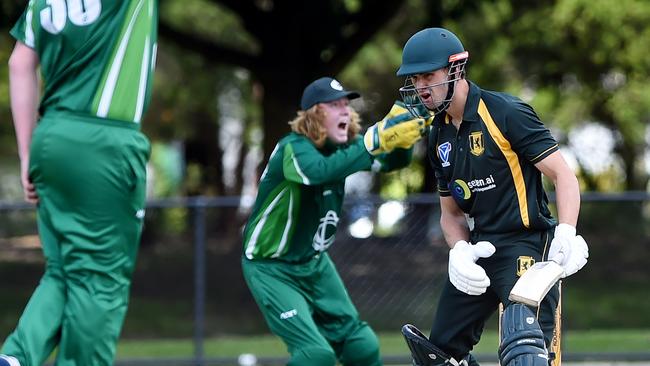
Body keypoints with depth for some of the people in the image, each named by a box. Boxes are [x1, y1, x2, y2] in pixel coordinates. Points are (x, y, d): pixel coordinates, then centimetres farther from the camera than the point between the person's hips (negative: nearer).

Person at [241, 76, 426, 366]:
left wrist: (399, 133, -31)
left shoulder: (343, 146, -3)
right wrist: (378, 139, -53)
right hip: (270, 268, -8)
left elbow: (395, 159, -8)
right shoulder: (294, 148, -25)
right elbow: (322, 171, -47)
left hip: (314, 263, 8)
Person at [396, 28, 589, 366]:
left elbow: (563, 175, -13)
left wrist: (566, 234, -27)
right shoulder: (440, 136, 12)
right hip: (478, 248, 8)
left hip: (526, 245, -8)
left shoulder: (504, 113, -11)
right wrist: (459, 250, -4)